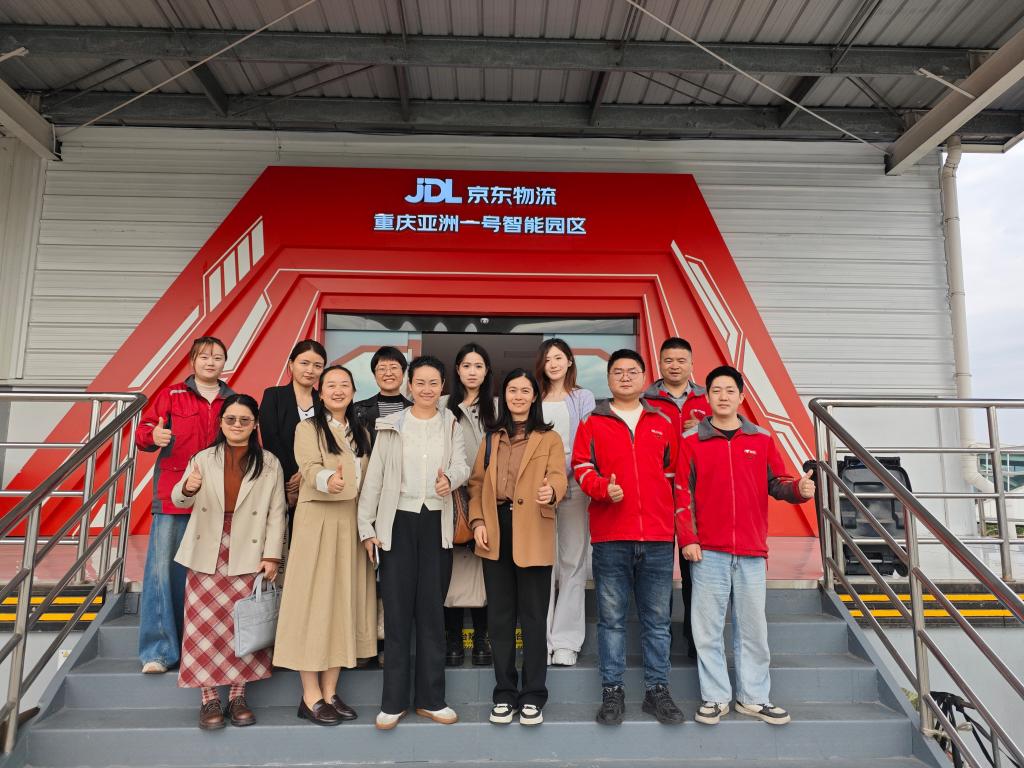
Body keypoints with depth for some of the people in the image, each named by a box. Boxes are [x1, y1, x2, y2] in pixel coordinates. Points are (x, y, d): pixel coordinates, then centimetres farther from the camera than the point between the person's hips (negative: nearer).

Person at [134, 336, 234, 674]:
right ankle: (158, 650, 3)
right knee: (163, 567, -6)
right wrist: (153, 436, -19)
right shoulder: (171, 395, 9)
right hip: (173, 495, -1)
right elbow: (142, 432, 2)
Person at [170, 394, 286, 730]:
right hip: (207, 558, 1)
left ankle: (238, 696, 15)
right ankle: (209, 699, 11)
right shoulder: (203, 459, 7)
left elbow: (276, 512, 1)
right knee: (205, 627, 0)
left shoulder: (269, 463, 4)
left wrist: (271, 555, -6)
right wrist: (188, 488, -26)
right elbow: (179, 500, -2)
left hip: (249, 558, -1)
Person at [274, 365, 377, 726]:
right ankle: (310, 696, 7)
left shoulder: (361, 433, 15)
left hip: (354, 523, 5)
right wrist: (327, 479, -40)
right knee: (314, 601, -3)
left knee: (346, 602, 7)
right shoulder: (307, 428, 0)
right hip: (318, 521, -5)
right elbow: (309, 468, -18)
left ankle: (330, 691, 17)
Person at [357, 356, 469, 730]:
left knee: (432, 611, 7)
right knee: (397, 610, 3)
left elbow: (462, 465, -6)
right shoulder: (390, 426, 4)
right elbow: (373, 477, 3)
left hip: (437, 522, 1)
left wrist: (450, 478, -28)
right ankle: (393, 701, 15)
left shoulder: (451, 425, 7)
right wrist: (366, 526, -1)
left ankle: (430, 698, 20)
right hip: (398, 522, -1)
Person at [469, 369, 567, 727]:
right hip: (496, 534, 4)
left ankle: (533, 696, 17)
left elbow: (558, 476, -11)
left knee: (533, 617, 3)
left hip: (533, 537, -3)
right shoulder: (491, 438, 16)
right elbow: (476, 482, 12)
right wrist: (477, 521, -2)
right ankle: (504, 693, 23)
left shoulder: (550, 438, 5)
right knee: (500, 617, 10)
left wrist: (551, 491, -35)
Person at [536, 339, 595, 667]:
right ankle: (540, 640, 6)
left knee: (572, 563, 0)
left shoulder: (583, 398, 10)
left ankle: (566, 642, 9)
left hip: (573, 486, -1)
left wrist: (563, 478, -12)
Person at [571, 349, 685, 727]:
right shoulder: (592, 423, 8)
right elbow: (581, 467, 3)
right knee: (612, 618, 6)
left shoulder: (663, 424, 14)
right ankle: (612, 692, 17)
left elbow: (673, 473, 16)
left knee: (657, 619, 9)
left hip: (658, 538, 2)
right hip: (610, 538, -1)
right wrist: (604, 488, -16)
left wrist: (673, 517, 9)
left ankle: (657, 691, 22)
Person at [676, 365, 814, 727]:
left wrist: (799, 488, -12)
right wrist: (687, 539, -7)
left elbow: (777, 483, 10)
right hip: (708, 551, -2)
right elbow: (682, 493, -1)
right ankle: (715, 697, 16)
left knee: (753, 627, 11)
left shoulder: (762, 439, 9)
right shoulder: (691, 441, 1)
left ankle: (754, 697, 24)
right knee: (708, 628, 4)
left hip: (752, 551, 2)